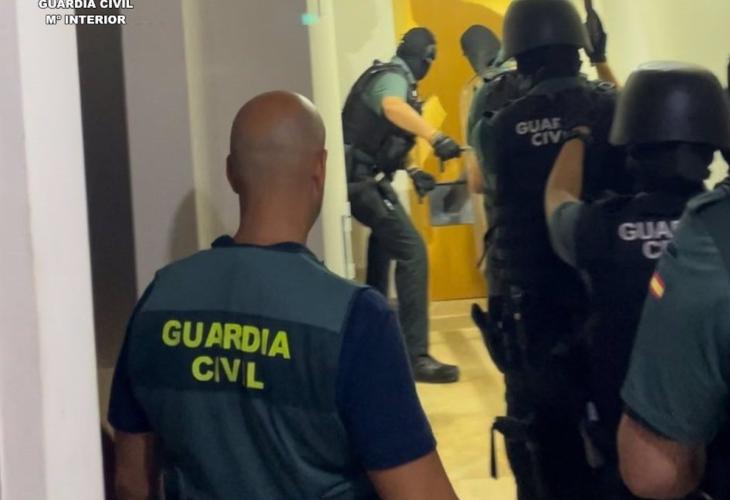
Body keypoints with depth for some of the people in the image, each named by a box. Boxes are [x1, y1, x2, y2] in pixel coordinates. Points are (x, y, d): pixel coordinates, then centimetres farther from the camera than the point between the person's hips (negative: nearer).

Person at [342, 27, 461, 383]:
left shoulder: (392, 77, 17)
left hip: (363, 175, 11)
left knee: (386, 239, 32)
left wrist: (411, 171, 11)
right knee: (411, 251, -19)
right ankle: (416, 356, -25)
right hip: (361, 177, -11)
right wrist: (436, 137, -52)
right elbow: (393, 107, -39)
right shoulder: (394, 78, -13)